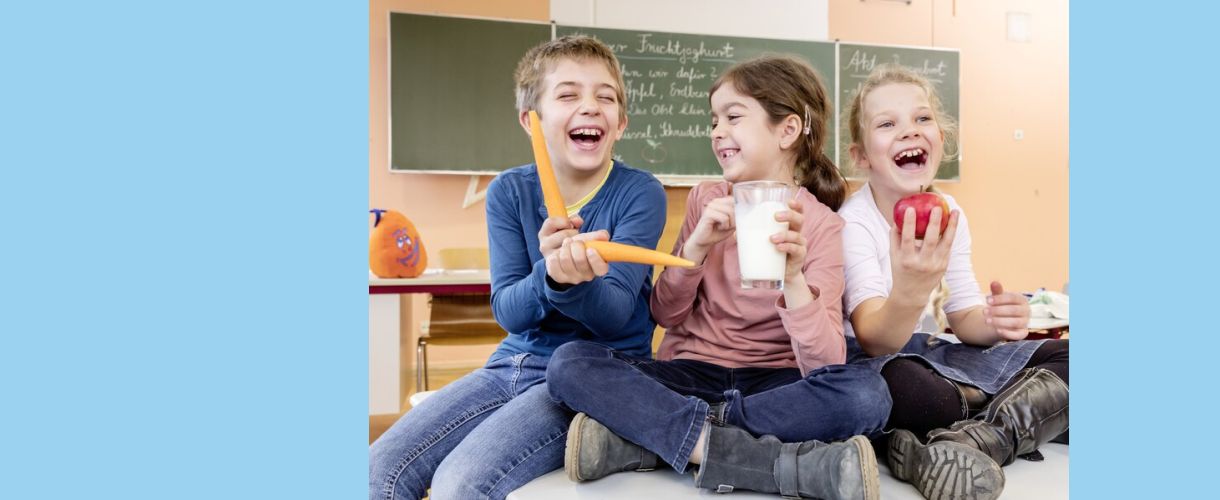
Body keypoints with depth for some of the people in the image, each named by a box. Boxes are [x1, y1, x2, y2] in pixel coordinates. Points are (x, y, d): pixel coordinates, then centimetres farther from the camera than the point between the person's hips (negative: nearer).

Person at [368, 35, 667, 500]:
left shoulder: (640, 193, -10)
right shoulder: (509, 191, 0)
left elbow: (615, 317, -16)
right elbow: (508, 313, -6)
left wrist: (576, 281, -39)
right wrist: (550, 274, -29)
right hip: (515, 363, 5)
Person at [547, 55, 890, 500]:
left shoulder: (822, 226, -5)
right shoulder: (706, 200, 4)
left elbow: (826, 366, -15)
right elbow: (665, 314, 4)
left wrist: (793, 280, -33)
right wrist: (697, 245, -13)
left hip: (773, 382, -2)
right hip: (691, 374, 2)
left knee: (866, 394, -31)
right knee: (570, 363, -22)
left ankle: (651, 435, -24)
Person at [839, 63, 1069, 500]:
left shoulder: (948, 214, 1)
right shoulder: (852, 224, -18)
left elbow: (965, 320, 6)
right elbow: (873, 340, -29)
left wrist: (996, 321, -20)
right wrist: (909, 292, -52)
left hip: (930, 351, 8)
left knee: (1064, 358, -7)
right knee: (914, 391, -42)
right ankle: (1022, 413, -13)